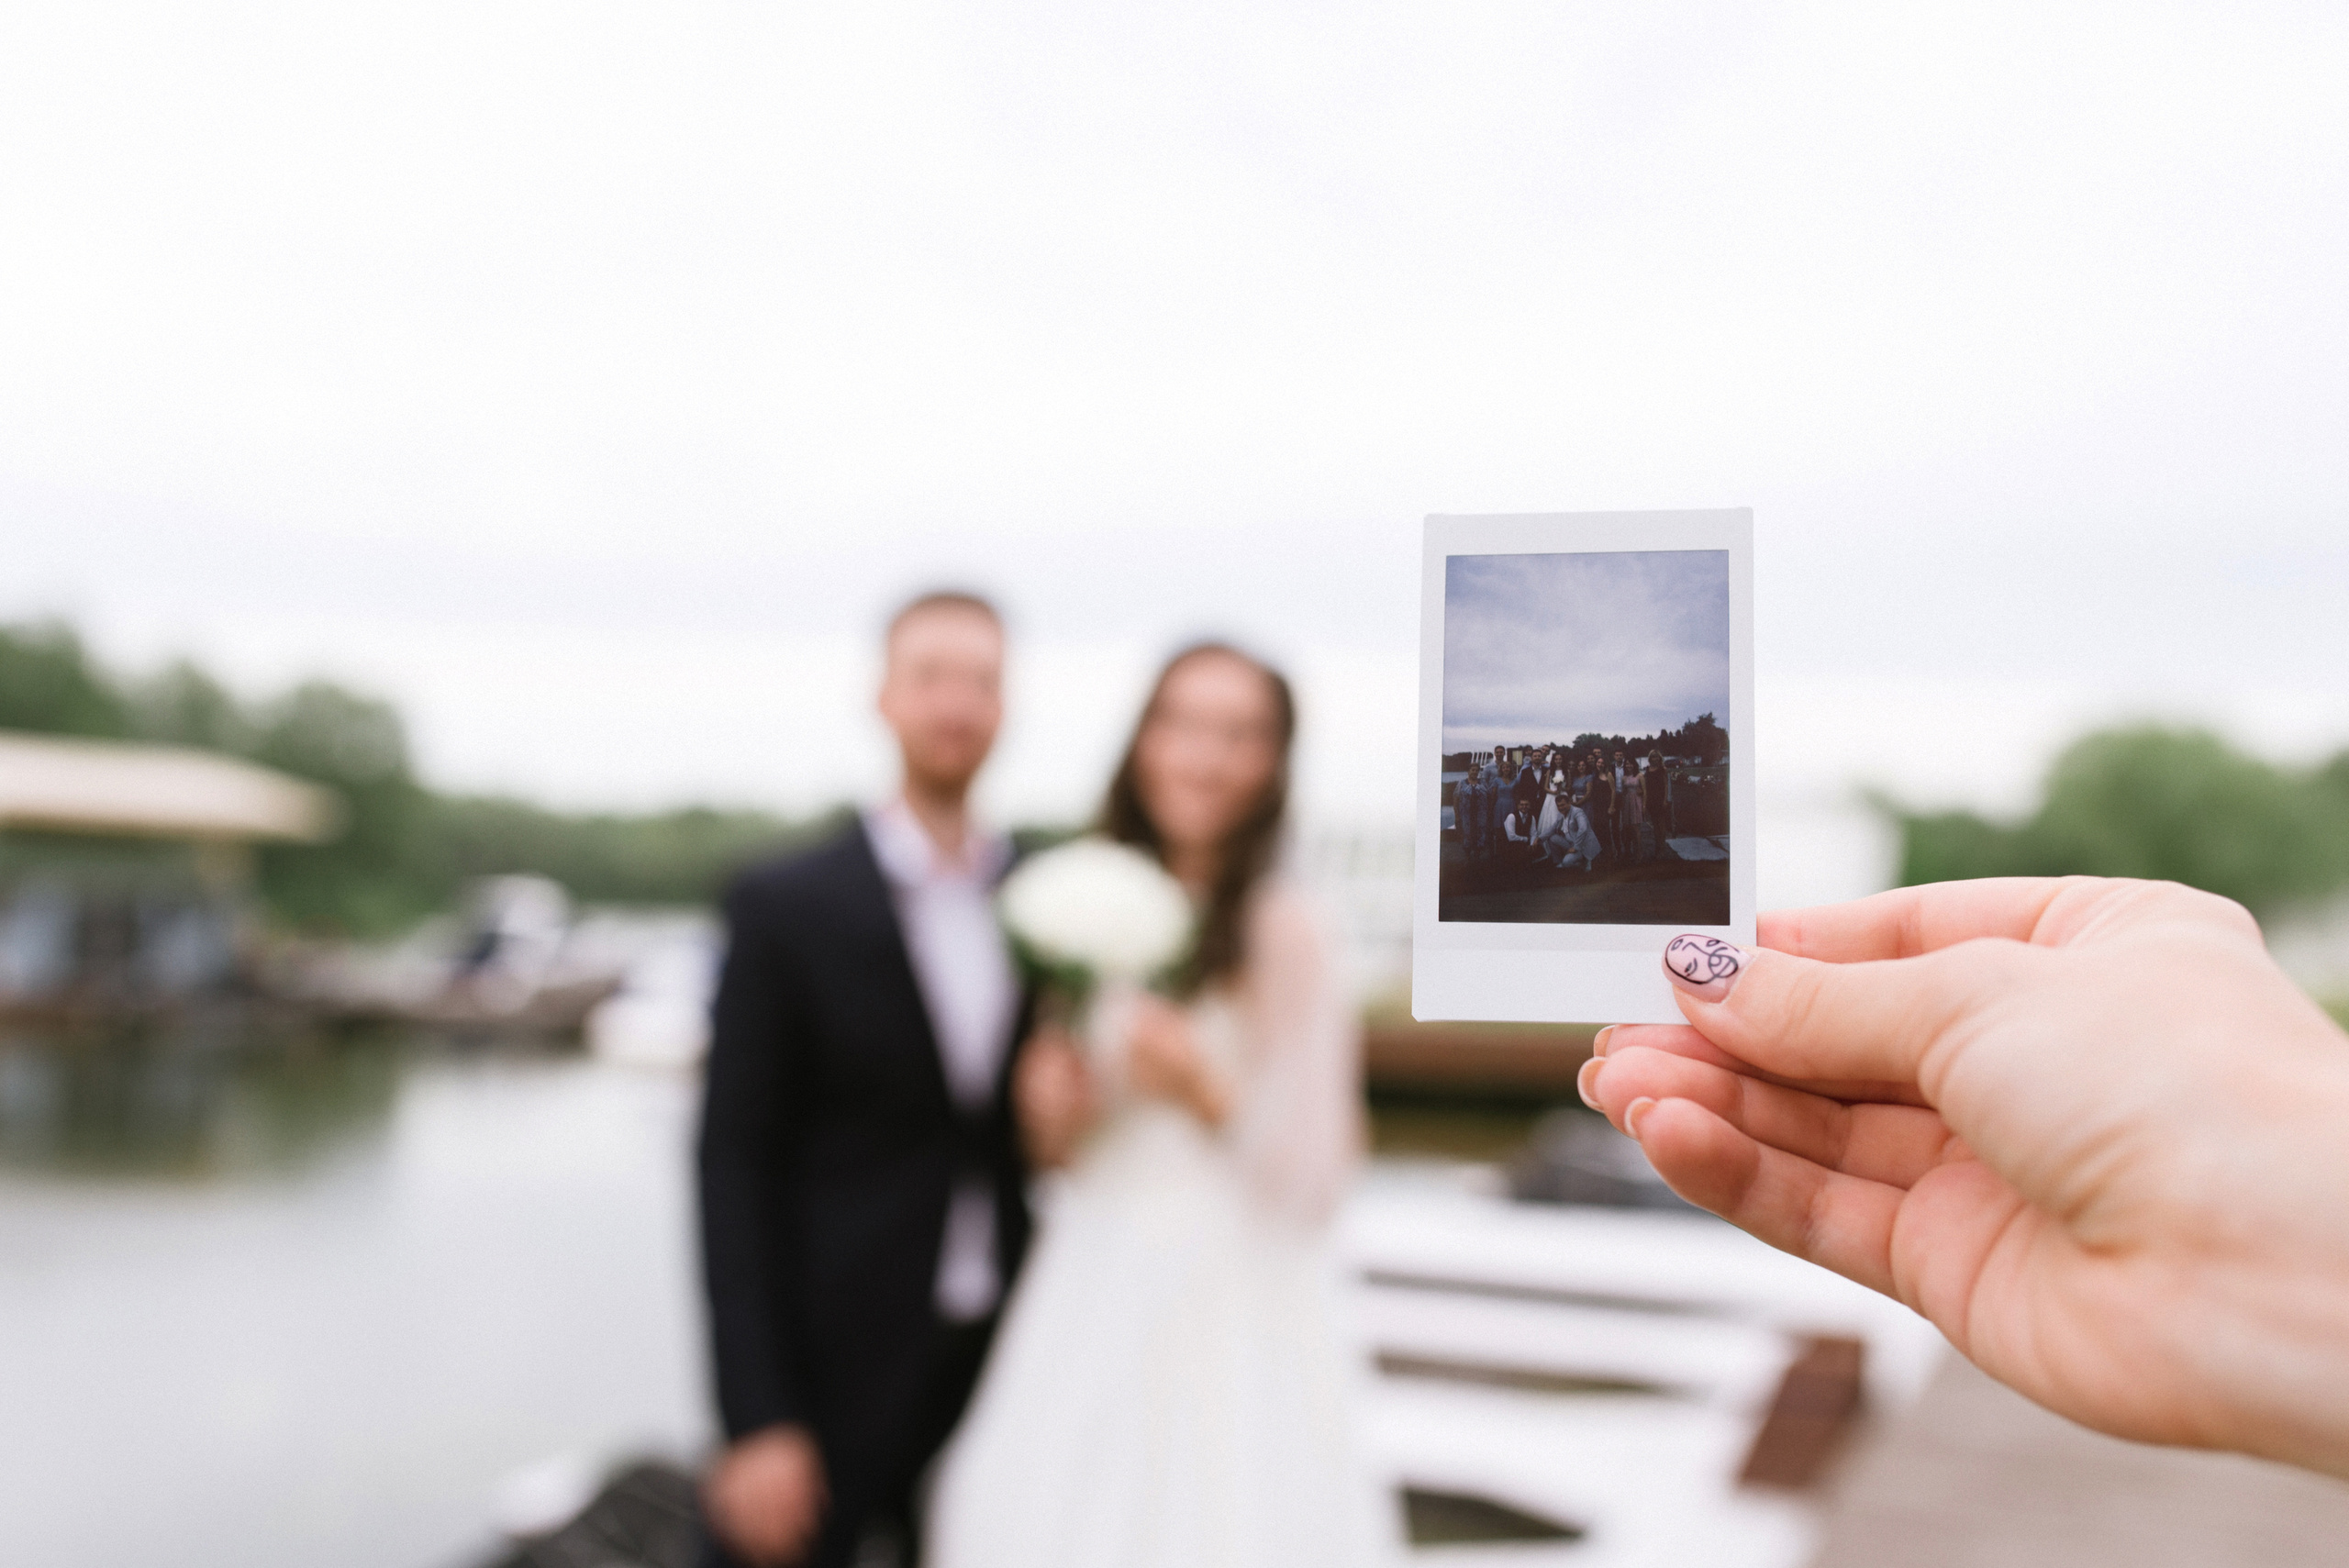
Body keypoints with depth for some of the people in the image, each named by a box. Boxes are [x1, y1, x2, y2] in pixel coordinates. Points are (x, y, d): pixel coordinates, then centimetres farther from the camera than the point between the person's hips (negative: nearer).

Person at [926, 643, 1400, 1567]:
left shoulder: (1281, 933, -10)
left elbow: (1311, 1184, -9)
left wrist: (1208, 1092, -23)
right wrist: (1055, 1123, -4)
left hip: (1223, 1315, -5)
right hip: (1088, 1310, 6)